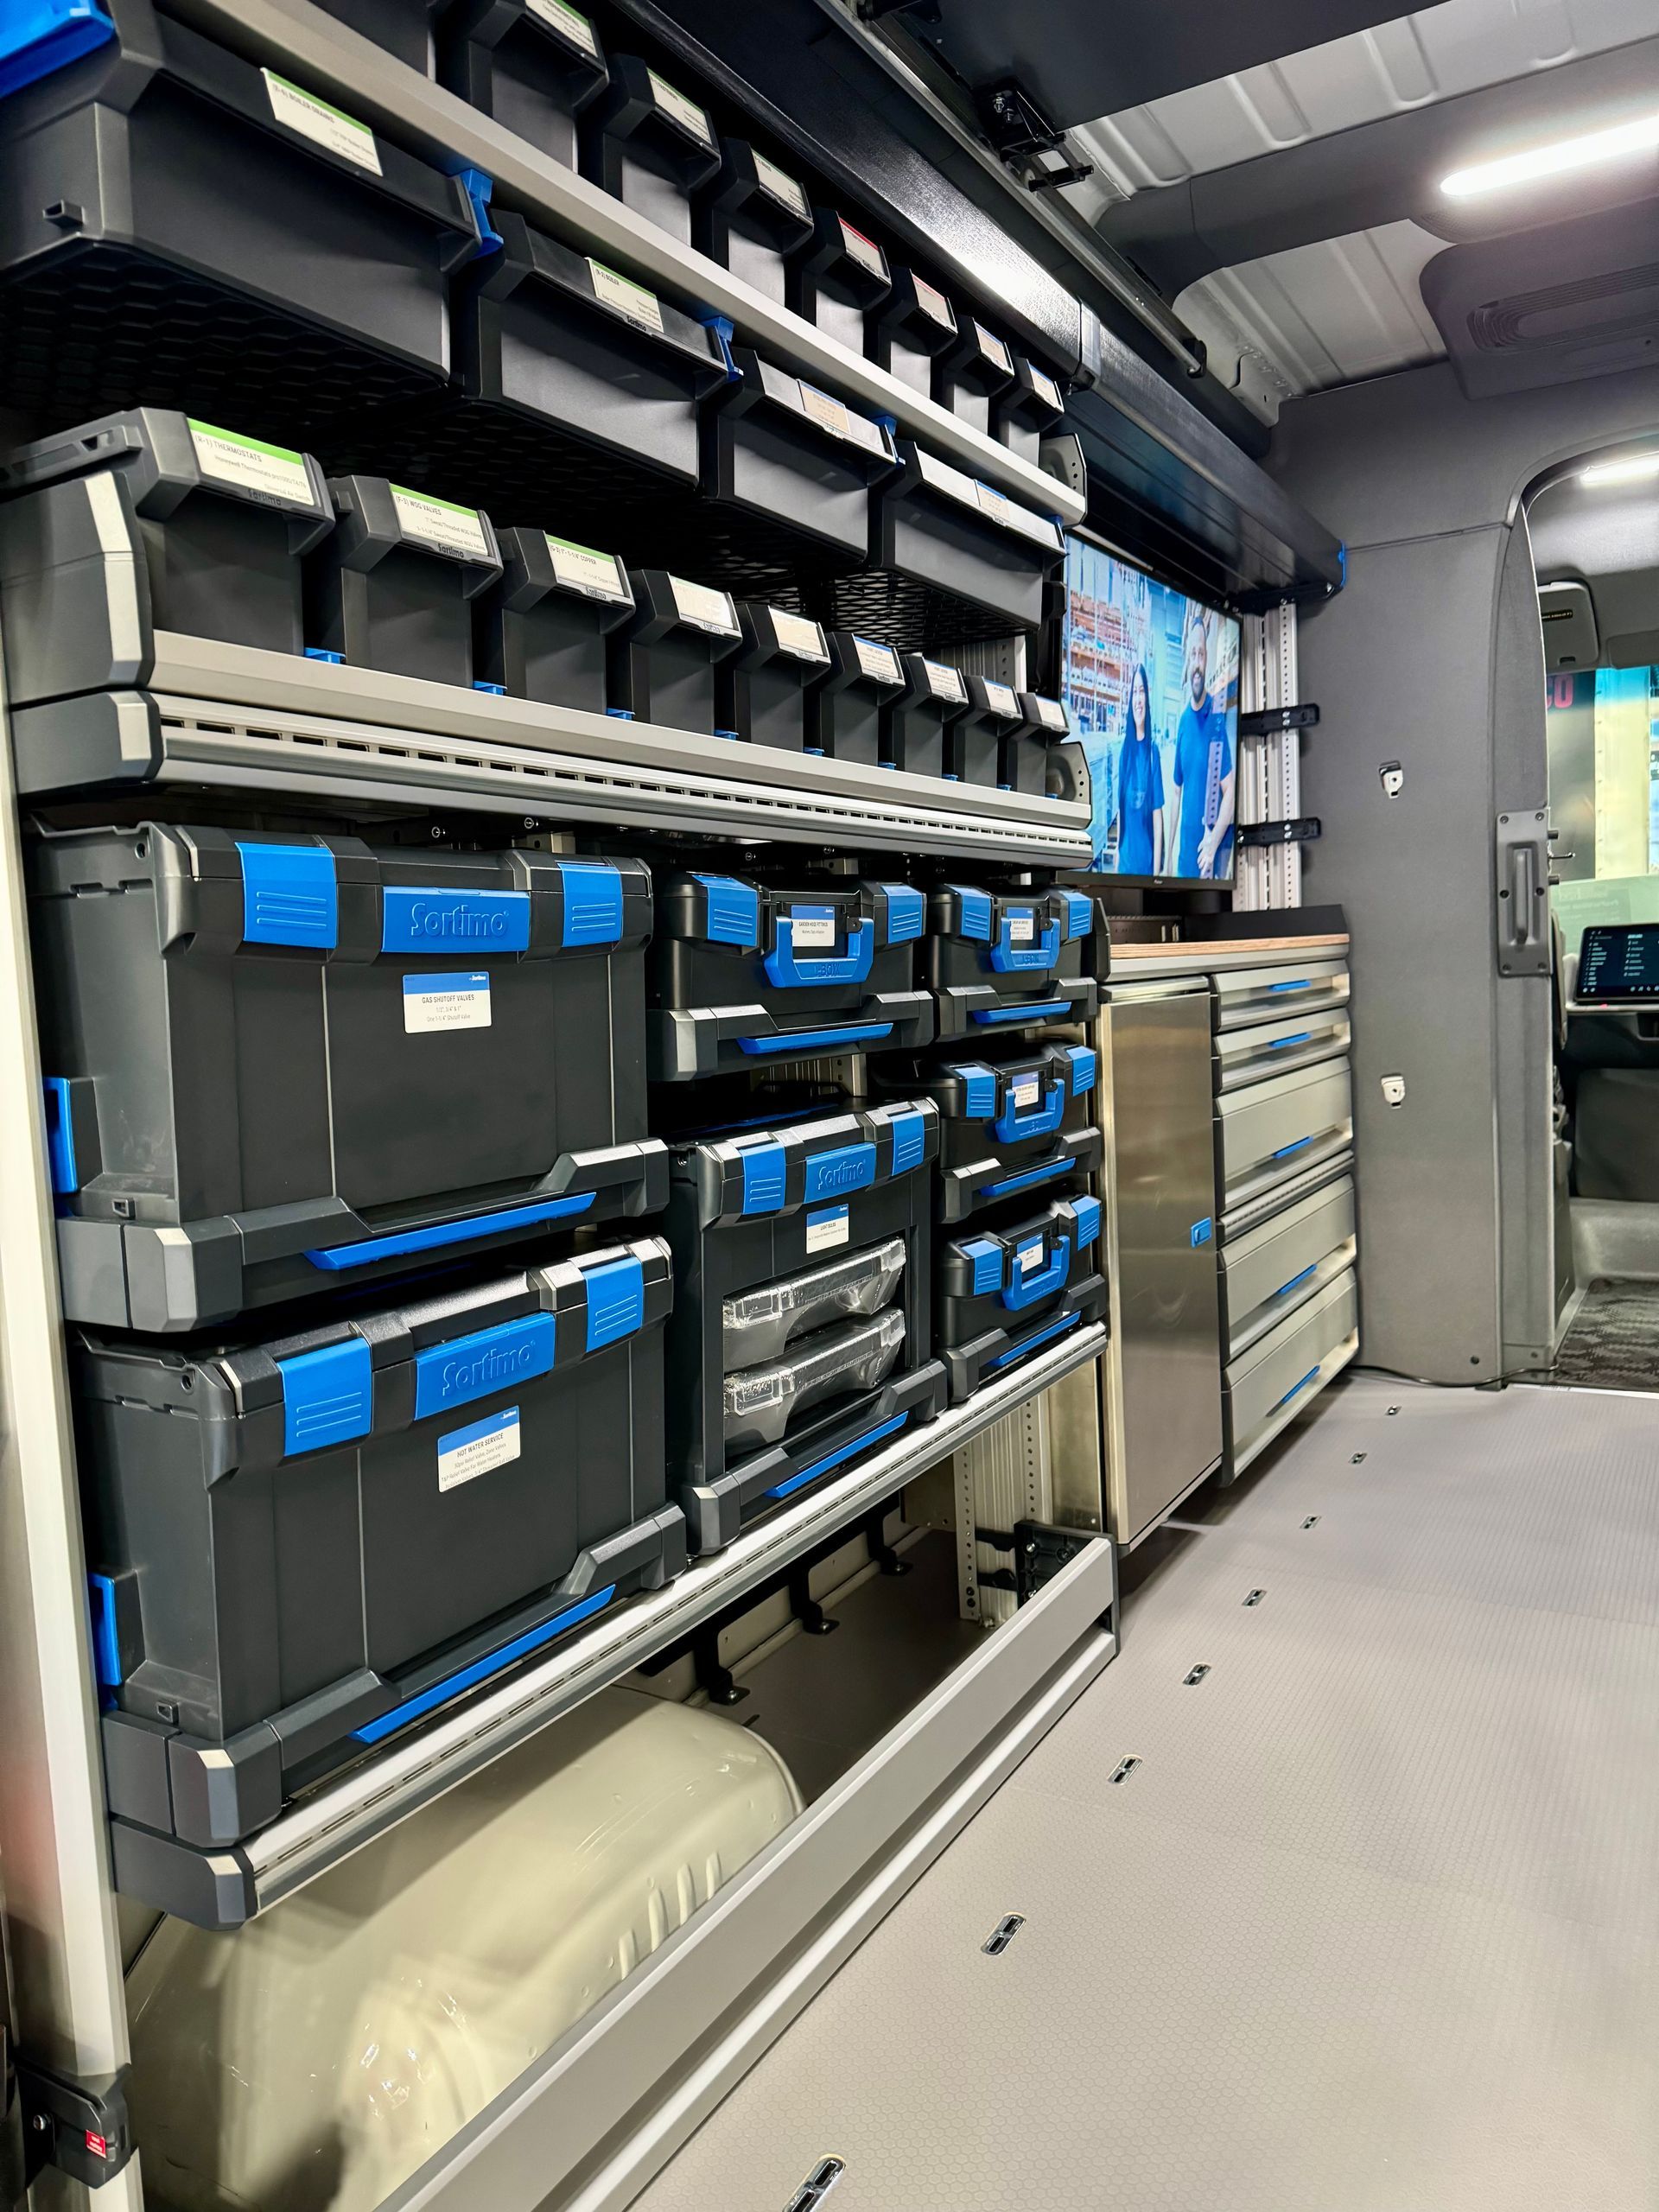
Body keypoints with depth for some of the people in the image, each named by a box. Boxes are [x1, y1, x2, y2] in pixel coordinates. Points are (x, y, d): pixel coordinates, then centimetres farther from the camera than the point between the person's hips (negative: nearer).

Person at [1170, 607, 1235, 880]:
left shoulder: (1218, 718, -10)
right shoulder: (1182, 721, 7)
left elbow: (1229, 790, -11)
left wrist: (1214, 841, -21)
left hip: (1207, 855, -5)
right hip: (1184, 850, 6)